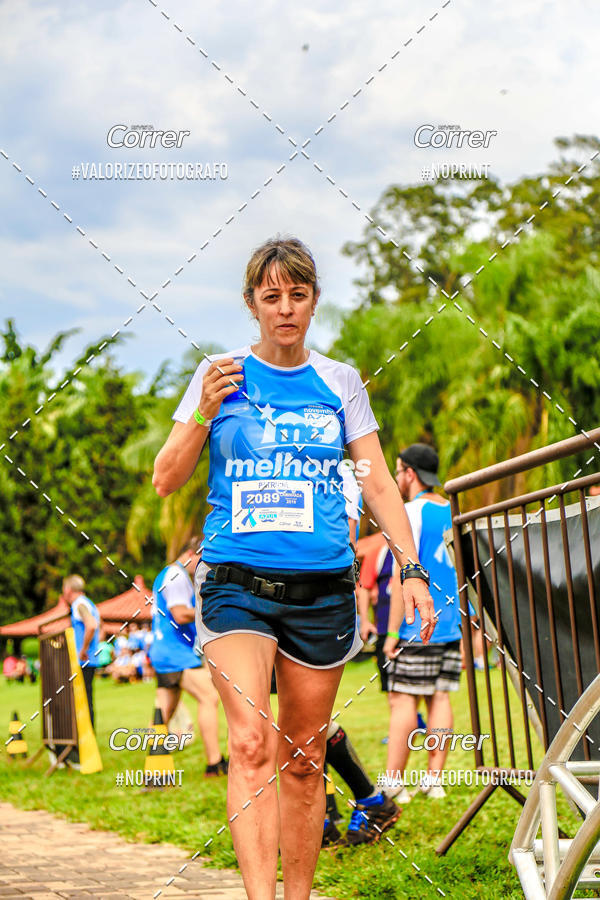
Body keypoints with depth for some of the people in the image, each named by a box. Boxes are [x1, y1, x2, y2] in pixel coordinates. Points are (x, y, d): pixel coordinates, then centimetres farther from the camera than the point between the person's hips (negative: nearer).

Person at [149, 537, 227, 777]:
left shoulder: (165, 575, 22)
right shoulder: (176, 576, -11)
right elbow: (181, 615, -21)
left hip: (163, 653, 10)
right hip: (177, 654, -10)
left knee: (164, 712, 6)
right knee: (209, 698, -11)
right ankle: (214, 763, -11)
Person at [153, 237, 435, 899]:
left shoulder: (339, 381, 10)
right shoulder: (222, 375, 6)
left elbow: (378, 482, 12)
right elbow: (165, 481, 5)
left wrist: (410, 568, 0)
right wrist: (205, 413, -11)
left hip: (322, 588, 2)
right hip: (236, 582, -2)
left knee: (303, 760, 6)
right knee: (252, 744, -19)